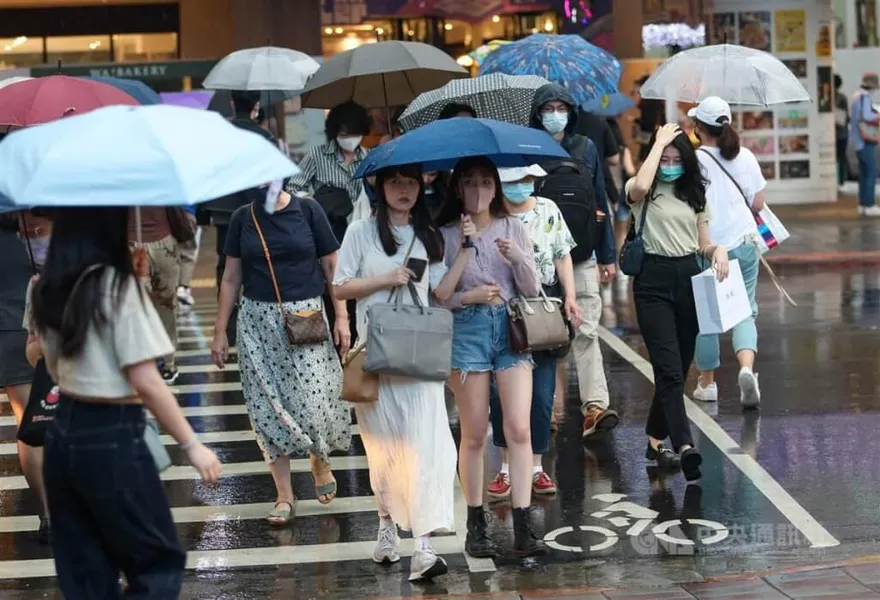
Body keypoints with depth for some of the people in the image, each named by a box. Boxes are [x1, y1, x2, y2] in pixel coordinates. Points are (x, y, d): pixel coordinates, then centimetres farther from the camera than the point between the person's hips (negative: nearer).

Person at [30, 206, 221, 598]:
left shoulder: (48, 289, 7)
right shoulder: (118, 287, -15)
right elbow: (145, 383, -17)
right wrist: (192, 445, -11)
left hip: (63, 433, 7)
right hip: (112, 440, -7)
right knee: (158, 562, 6)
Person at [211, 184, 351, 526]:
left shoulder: (308, 211, -1)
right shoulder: (243, 218, 5)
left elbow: (331, 267, 3)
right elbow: (231, 277, 10)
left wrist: (341, 317, -3)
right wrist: (219, 332, 8)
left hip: (305, 318, -2)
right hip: (257, 321, 2)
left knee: (313, 401, -7)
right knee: (267, 407, 1)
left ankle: (320, 461, 26)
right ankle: (284, 495, 10)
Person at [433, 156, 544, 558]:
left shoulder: (513, 228, 7)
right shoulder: (446, 235, 1)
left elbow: (532, 289, 3)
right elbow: (438, 296, -3)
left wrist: (516, 257, -14)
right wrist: (471, 296, -17)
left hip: (511, 328, 2)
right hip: (467, 331, -1)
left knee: (519, 429, -7)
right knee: (475, 434, 3)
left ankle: (522, 528, -5)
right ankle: (476, 527, 13)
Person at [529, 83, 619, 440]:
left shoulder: (586, 149, 11)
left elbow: (600, 204, 14)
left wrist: (608, 256, 12)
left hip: (582, 257, 2)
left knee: (586, 333, -8)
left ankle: (595, 406, -14)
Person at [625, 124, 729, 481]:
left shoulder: (695, 194, 14)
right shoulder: (644, 191, 0)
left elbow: (703, 243, 17)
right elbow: (639, 187, -27)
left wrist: (717, 250, -8)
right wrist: (659, 143, -14)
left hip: (689, 278, 5)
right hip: (654, 281, -5)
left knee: (678, 368, 9)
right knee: (670, 370, -14)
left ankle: (656, 439, 23)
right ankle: (684, 447, -23)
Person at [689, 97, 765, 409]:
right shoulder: (746, 157, 1)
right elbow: (757, 204, 5)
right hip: (743, 243, 2)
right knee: (744, 311, 7)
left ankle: (707, 383, 20)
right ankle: (746, 366, -19)